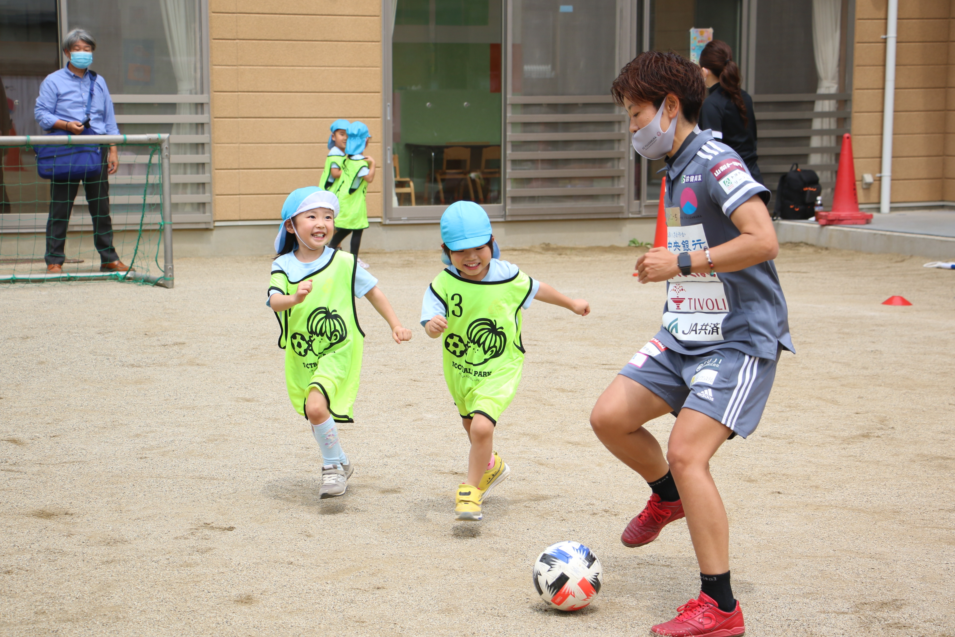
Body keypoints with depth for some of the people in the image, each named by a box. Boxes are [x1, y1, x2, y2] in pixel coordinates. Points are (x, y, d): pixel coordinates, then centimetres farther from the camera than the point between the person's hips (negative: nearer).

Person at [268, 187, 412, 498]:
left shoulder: (344, 263, -8)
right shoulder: (284, 266, -6)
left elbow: (373, 291, 4)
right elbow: (274, 302, -21)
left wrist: (396, 325, 3)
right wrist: (295, 298, -42)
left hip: (338, 351, -4)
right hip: (301, 356, 4)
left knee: (316, 406, -24)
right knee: (316, 415, 17)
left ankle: (333, 466, -3)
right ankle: (341, 464, 43)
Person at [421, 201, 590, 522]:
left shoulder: (507, 276, -14)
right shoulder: (443, 285, -18)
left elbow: (537, 290, 6)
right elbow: (431, 322, -28)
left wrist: (572, 304, 21)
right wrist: (433, 325, -53)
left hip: (499, 368, -3)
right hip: (459, 368, 3)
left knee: (482, 426, -23)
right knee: (470, 423, 27)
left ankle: (471, 490, -2)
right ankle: (491, 465, 59)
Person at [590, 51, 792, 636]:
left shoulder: (717, 163, -16)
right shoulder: (677, 171, 14)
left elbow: (763, 240, -27)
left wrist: (681, 264, -24)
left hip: (740, 340, -9)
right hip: (683, 335, 9)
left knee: (686, 453, -18)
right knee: (609, 417, 2)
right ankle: (668, 497, 31)